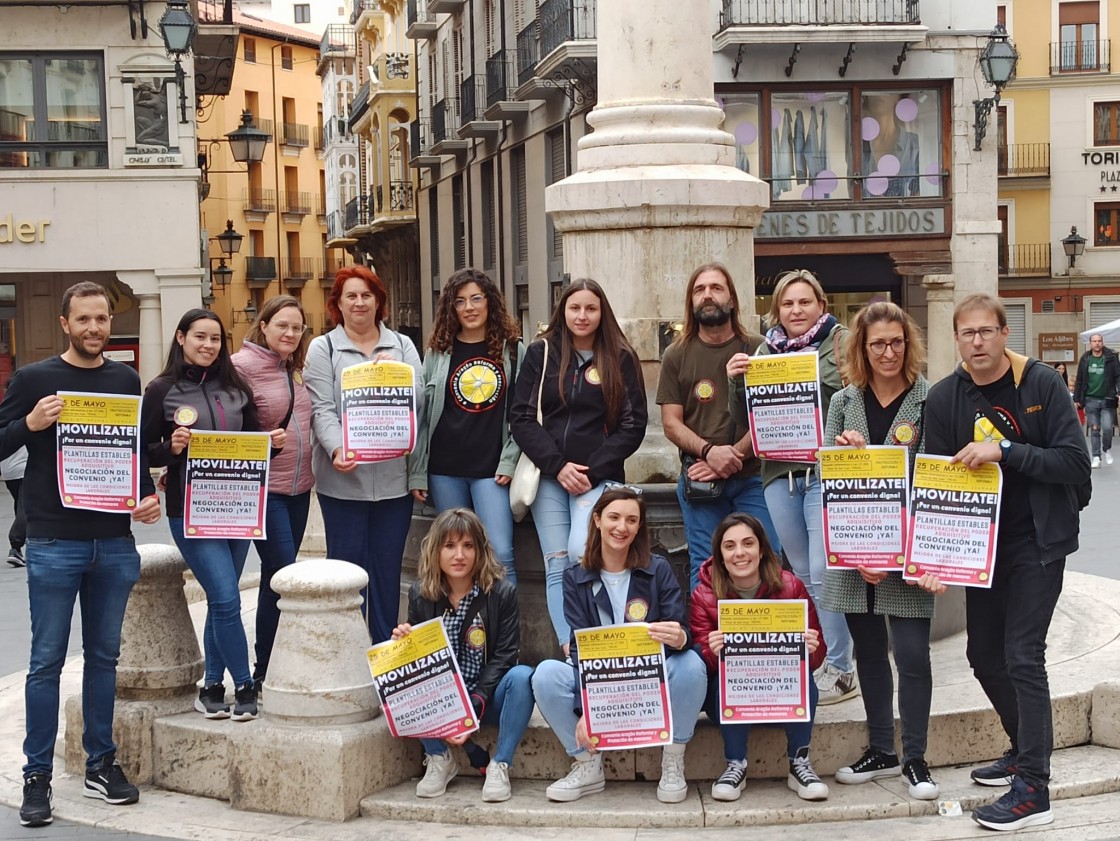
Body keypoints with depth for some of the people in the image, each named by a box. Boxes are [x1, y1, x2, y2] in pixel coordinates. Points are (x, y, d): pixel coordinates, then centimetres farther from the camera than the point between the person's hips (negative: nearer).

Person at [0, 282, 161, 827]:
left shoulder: (126, 381, 9)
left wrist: (148, 496, 1)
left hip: (114, 543, 3)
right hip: (54, 544, -3)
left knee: (103, 656, 11)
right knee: (47, 661, 1)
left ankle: (101, 764, 21)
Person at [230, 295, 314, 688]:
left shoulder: (295, 370, 12)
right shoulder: (243, 365, -11)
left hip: (298, 486, 7)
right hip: (263, 488, -7)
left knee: (278, 576, 12)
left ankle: (274, 666, 20)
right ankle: (264, 673, -1)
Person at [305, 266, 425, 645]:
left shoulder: (402, 345, 13)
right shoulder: (323, 348, 6)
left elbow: (417, 400, 4)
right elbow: (321, 409, -5)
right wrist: (337, 450, -22)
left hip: (394, 475, 2)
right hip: (344, 477, -2)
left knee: (388, 568, 7)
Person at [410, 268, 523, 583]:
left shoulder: (512, 350, 5)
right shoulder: (438, 353, 7)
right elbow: (421, 416, 7)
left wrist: (509, 462, -6)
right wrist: (417, 473, 2)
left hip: (491, 469, -2)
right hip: (445, 468, 2)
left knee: (500, 555, -10)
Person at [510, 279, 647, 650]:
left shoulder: (621, 358, 5)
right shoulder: (540, 354, 8)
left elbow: (633, 425, 0)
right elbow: (521, 418, 2)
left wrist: (593, 471, -9)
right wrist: (558, 466, -9)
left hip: (599, 476, -2)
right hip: (549, 475, 2)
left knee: (581, 553, -24)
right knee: (557, 568, -2)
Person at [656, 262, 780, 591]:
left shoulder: (756, 349, 4)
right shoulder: (677, 355, 8)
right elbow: (671, 423, 4)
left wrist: (732, 457, -13)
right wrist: (709, 450, -15)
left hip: (751, 477, -1)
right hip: (699, 480, 1)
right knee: (704, 567, 2)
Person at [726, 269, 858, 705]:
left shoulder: (840, 342, 0)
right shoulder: (765, 350, 13)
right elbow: (745, 420, 14)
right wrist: (737, 381, -3)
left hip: (826, 469, -5)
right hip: (780, 473, 5)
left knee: (823, 575, -9)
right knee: (801, 575, 10)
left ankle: (839, 670, 0)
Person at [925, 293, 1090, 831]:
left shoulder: (1042, 384, -11)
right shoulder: (944, 398, -1)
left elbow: (1076, 464, -16)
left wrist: (1005, 451, -26)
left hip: (1036, 543, -5)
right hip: (982, 543, 5)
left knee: (1023, 657, -10)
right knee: (984, 655, 13)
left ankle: (1033, 790, -4)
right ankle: (1026, 748, 35)